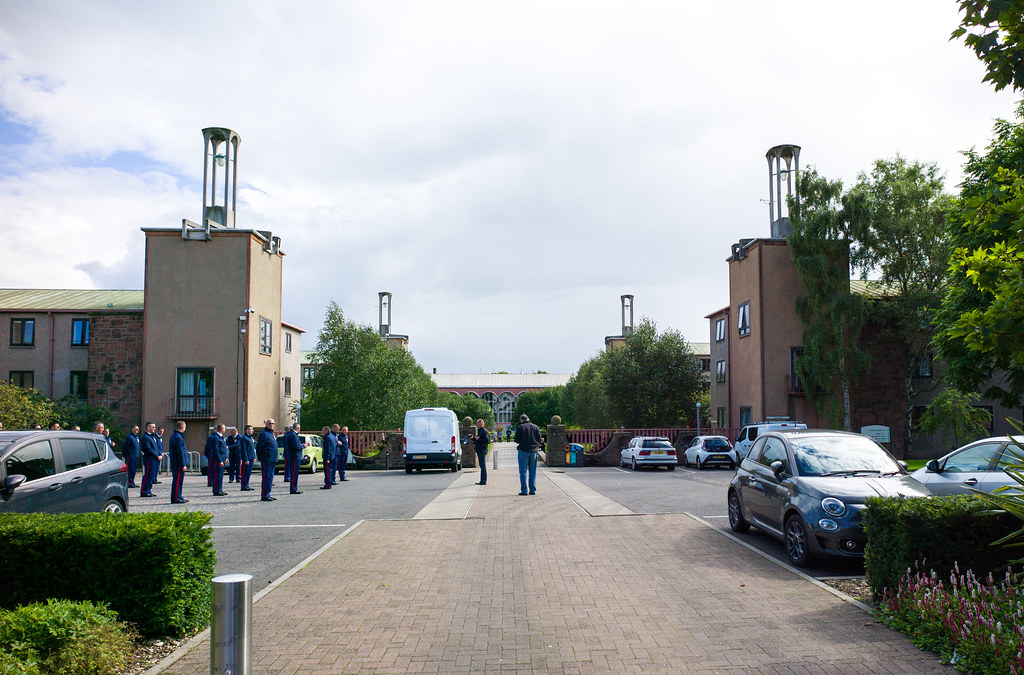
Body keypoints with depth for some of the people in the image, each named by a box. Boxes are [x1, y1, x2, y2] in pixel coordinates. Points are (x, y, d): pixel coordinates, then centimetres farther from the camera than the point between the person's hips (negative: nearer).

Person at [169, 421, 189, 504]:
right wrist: (183, 465, -19)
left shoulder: (173, 436, 16)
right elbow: (180, 452, -20)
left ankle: (178, 496, 23)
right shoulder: (178, 438, -17)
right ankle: (175, 498, -5)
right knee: (178, 480, -7)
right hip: (178, 463, -11)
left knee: (178, 480, 16)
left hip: (174, 463, 11)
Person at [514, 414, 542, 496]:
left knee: (523, 471, 2)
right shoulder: (535, 427, 5)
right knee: (533, 471, 10)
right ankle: (533, 490, 9)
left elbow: (517, 440, -9)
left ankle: (524, 490, -1)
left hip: (523, 450, -3)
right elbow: (539, 439, 6)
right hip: (534, 451, 3)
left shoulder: (520, 427, -7)